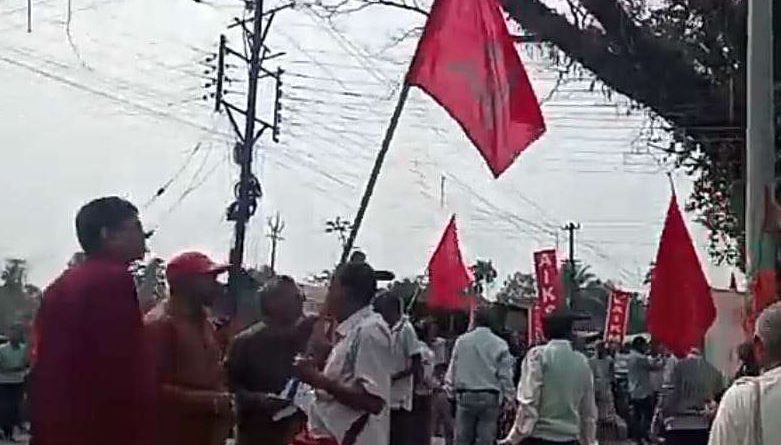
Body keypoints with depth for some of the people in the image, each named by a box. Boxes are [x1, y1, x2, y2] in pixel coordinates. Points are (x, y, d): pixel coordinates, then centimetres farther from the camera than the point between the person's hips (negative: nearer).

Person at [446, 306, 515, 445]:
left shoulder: (462, 341, -1)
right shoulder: (500, 344, -3)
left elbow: (453, 369, 2)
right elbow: (505, 375, -2)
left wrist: (452, 384, 17)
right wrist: (509, 397, 5)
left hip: (465, 396, 1)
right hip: (490, 397, -1)